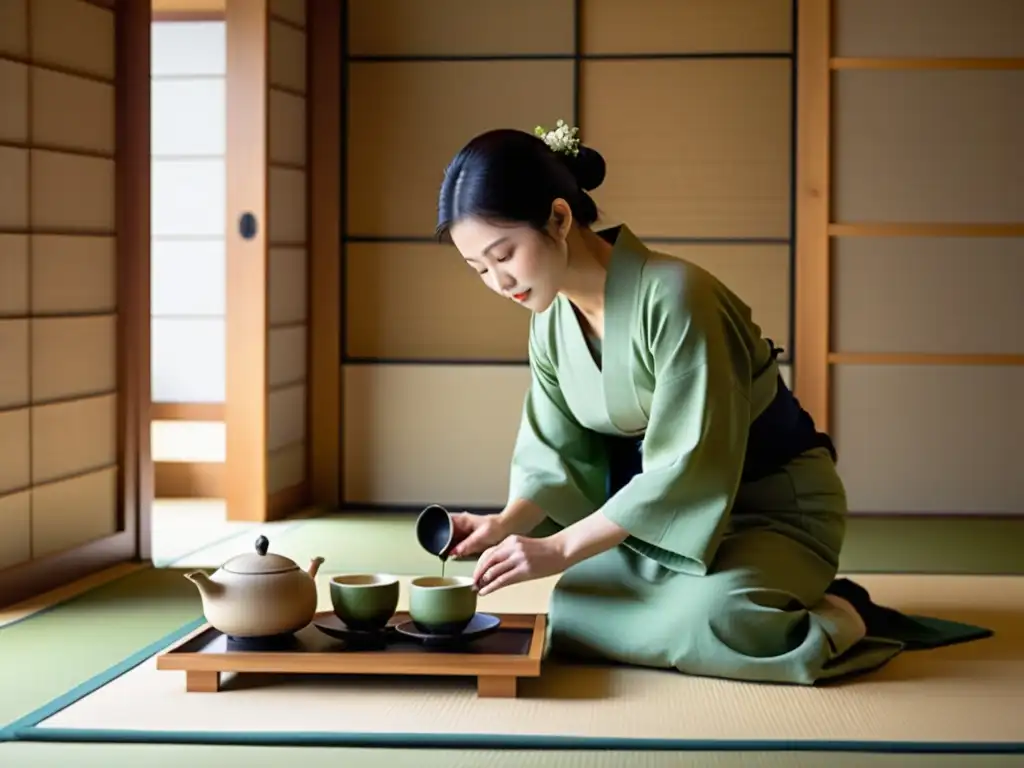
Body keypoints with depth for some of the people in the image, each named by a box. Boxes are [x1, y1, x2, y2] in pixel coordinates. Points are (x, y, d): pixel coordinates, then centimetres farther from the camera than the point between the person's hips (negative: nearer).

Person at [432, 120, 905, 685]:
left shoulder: (673, 295, -27)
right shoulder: (552, 317, -2)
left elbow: (686, 467, -27)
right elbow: (556, 454, 2)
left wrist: (560, 548, -28)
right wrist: (505, 524, -18)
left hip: (773, 507, -8)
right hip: (658, 509, 8)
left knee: (710, 621, -36)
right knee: (571, 614, -17)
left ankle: (829, 624, -3)